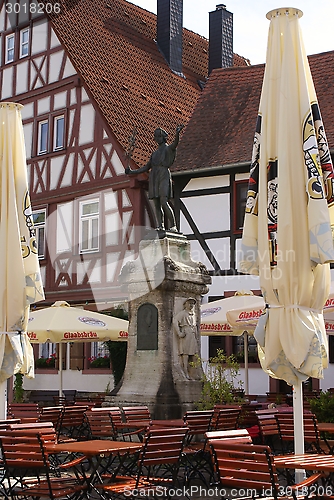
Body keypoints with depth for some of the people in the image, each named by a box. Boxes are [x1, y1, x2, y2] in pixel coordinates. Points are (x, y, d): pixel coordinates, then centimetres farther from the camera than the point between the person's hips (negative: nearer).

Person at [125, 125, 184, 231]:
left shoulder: (168, 148, 7)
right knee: (156, 204, -1)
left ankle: (173, 226, -15)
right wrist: (132, 172, 21)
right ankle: (160, 226, -3)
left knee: (163, 202, -17)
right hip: (154, 178, 7)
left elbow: (175, 144, -17)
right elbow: (146, 167, 26)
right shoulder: (155, 153, 25)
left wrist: (177, 133, -36)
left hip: (164, 176, -7)